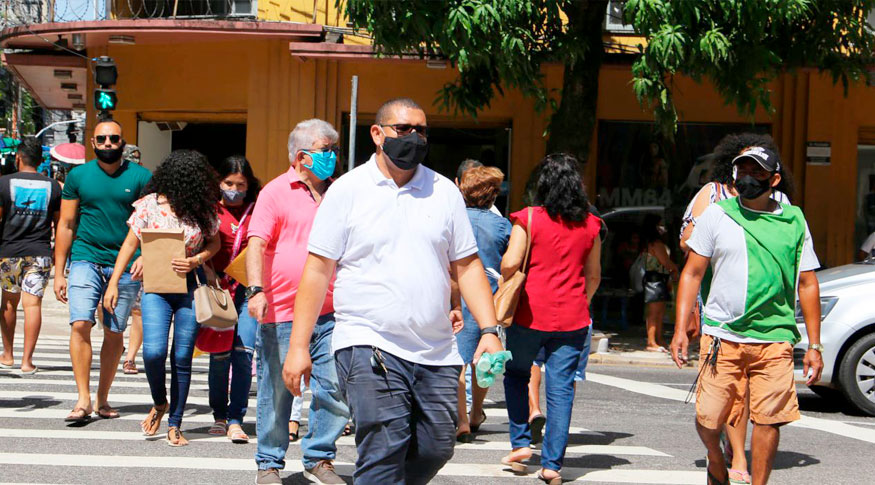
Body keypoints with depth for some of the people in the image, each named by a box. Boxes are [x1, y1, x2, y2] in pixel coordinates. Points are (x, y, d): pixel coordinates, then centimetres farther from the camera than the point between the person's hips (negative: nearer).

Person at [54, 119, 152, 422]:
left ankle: (103, 399, 16)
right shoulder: (78, 176, 6)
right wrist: (58, 273, 5)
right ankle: (83, 399, -13)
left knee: (114, 333, 5)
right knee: (80, 324, -15)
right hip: (85, 260, 0)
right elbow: (66, 225, 9)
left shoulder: (141, 177, 3)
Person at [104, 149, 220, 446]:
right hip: (156, 288, -1)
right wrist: (113, 284, 2)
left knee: (182, 358, 1)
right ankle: (159, 403, 12)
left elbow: (215, 243, 14)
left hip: (190, 288, 1)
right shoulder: (150, 204, -2)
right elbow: (131, 244, 5)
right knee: (154, 351, -17)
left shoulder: (203, 209, 2)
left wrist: (196, 260, -7)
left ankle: (174, 424, 12)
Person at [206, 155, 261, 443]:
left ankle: (235, 420, -5)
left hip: (248, 288, 0)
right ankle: (219, 416, 17)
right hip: (217, 287, 0)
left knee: (244, 353, -10)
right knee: (220, 354, -1)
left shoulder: (257, 210, 8)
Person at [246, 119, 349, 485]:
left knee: (335, 388, 0)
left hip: (330, 314, 5)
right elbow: (256, 244, -10)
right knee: (276, 392, 3)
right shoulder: (276, 192, -2)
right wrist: (256, 290, -23)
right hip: (281, 313, -4)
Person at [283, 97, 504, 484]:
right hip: (369, 348, -4)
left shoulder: (445, 192, 12)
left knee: (437, 449, 5)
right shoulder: (347, 190, 2)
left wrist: (489, 330, 2)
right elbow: (318, 270, 0)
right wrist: (298, 346, -5)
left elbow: (467, 266, 14)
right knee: (384, 453, -14)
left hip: (436, 352, 5)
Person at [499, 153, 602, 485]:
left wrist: (505, 281, 5)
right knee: (561, 388, 3)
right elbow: (594, 276, 10)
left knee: (516, 374, 20)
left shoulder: (529, 218, -7)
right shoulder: (589, 224, 4)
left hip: (530, 315, -2)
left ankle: (520, 443, 15)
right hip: (572, 320, 2)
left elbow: (510, 263, -16)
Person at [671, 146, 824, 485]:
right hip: (721, 334, 0)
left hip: (774, 338, 0)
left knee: (768, 418, -6)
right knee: (708, 418, -1)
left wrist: (814, 346, 9)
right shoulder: (716, 215, 7)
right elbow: (692, 273, 9)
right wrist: (680, 328, 0)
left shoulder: (794, 222, 9)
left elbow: (807, 285, 12)